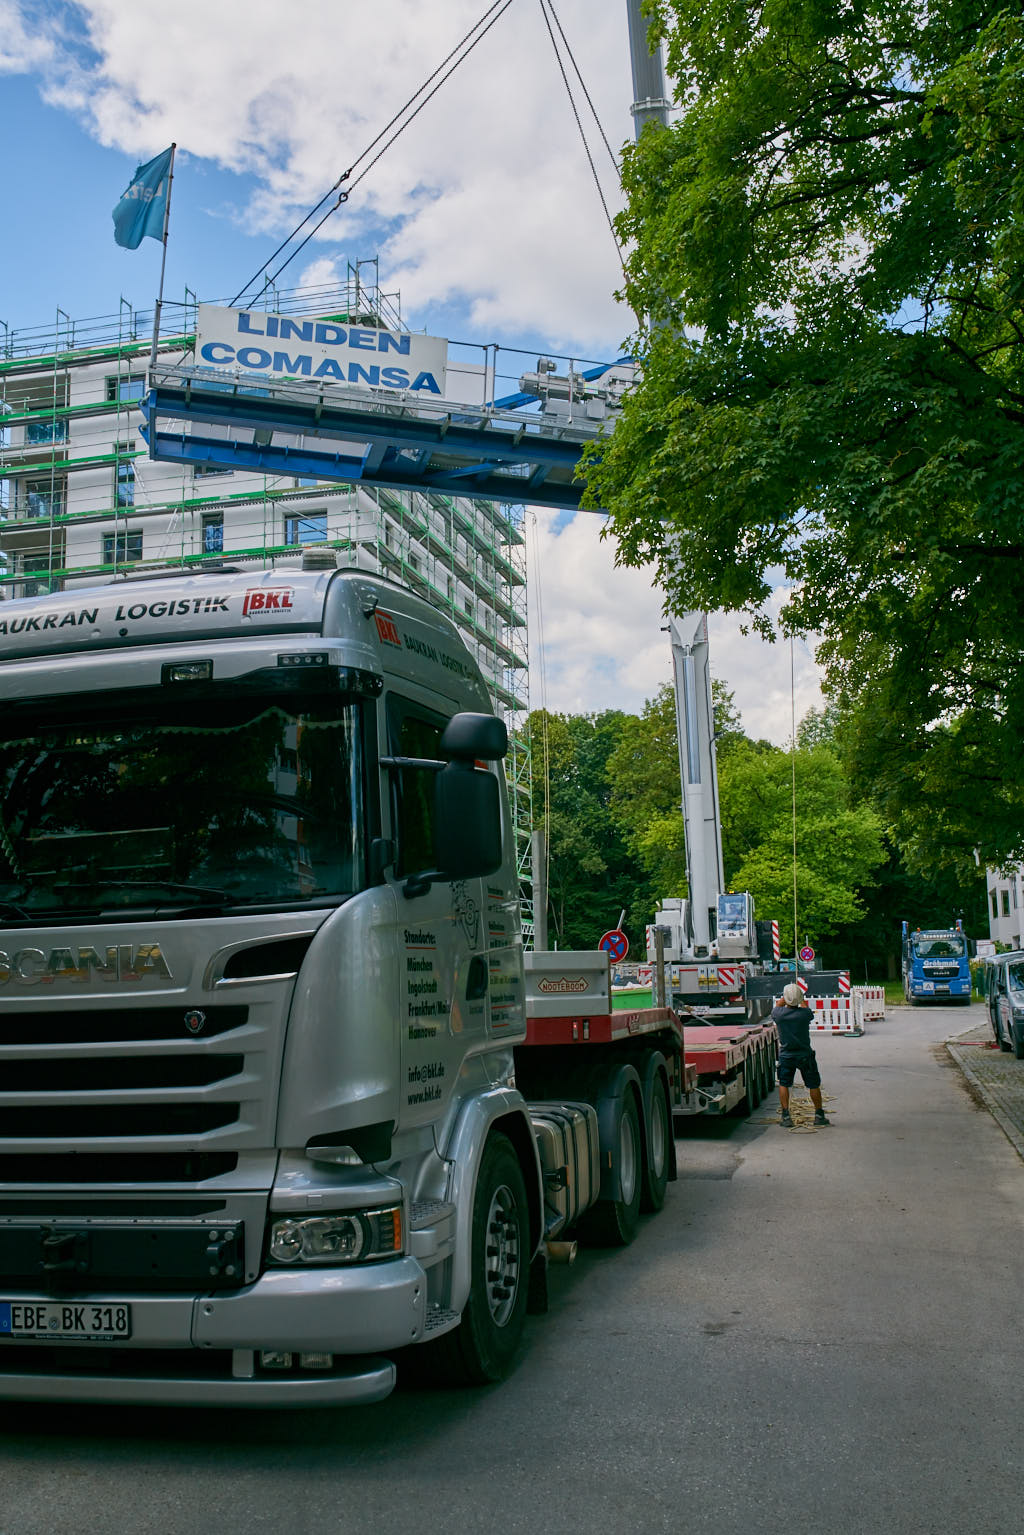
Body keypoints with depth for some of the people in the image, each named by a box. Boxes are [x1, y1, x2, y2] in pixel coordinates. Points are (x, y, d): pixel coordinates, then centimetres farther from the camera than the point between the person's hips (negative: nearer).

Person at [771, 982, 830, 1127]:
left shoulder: (779, 1014, -15)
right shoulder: (805, 1013, -17)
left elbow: (778, 1005, 11)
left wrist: (786, 996, 22)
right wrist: (800, 1001, 25)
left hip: (786, 1055, 0)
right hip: (805, 1055, 0)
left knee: (783, 1085, 12)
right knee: (813, 1085, 14)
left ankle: (785, 1116, 6)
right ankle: (819, 1115, 22)